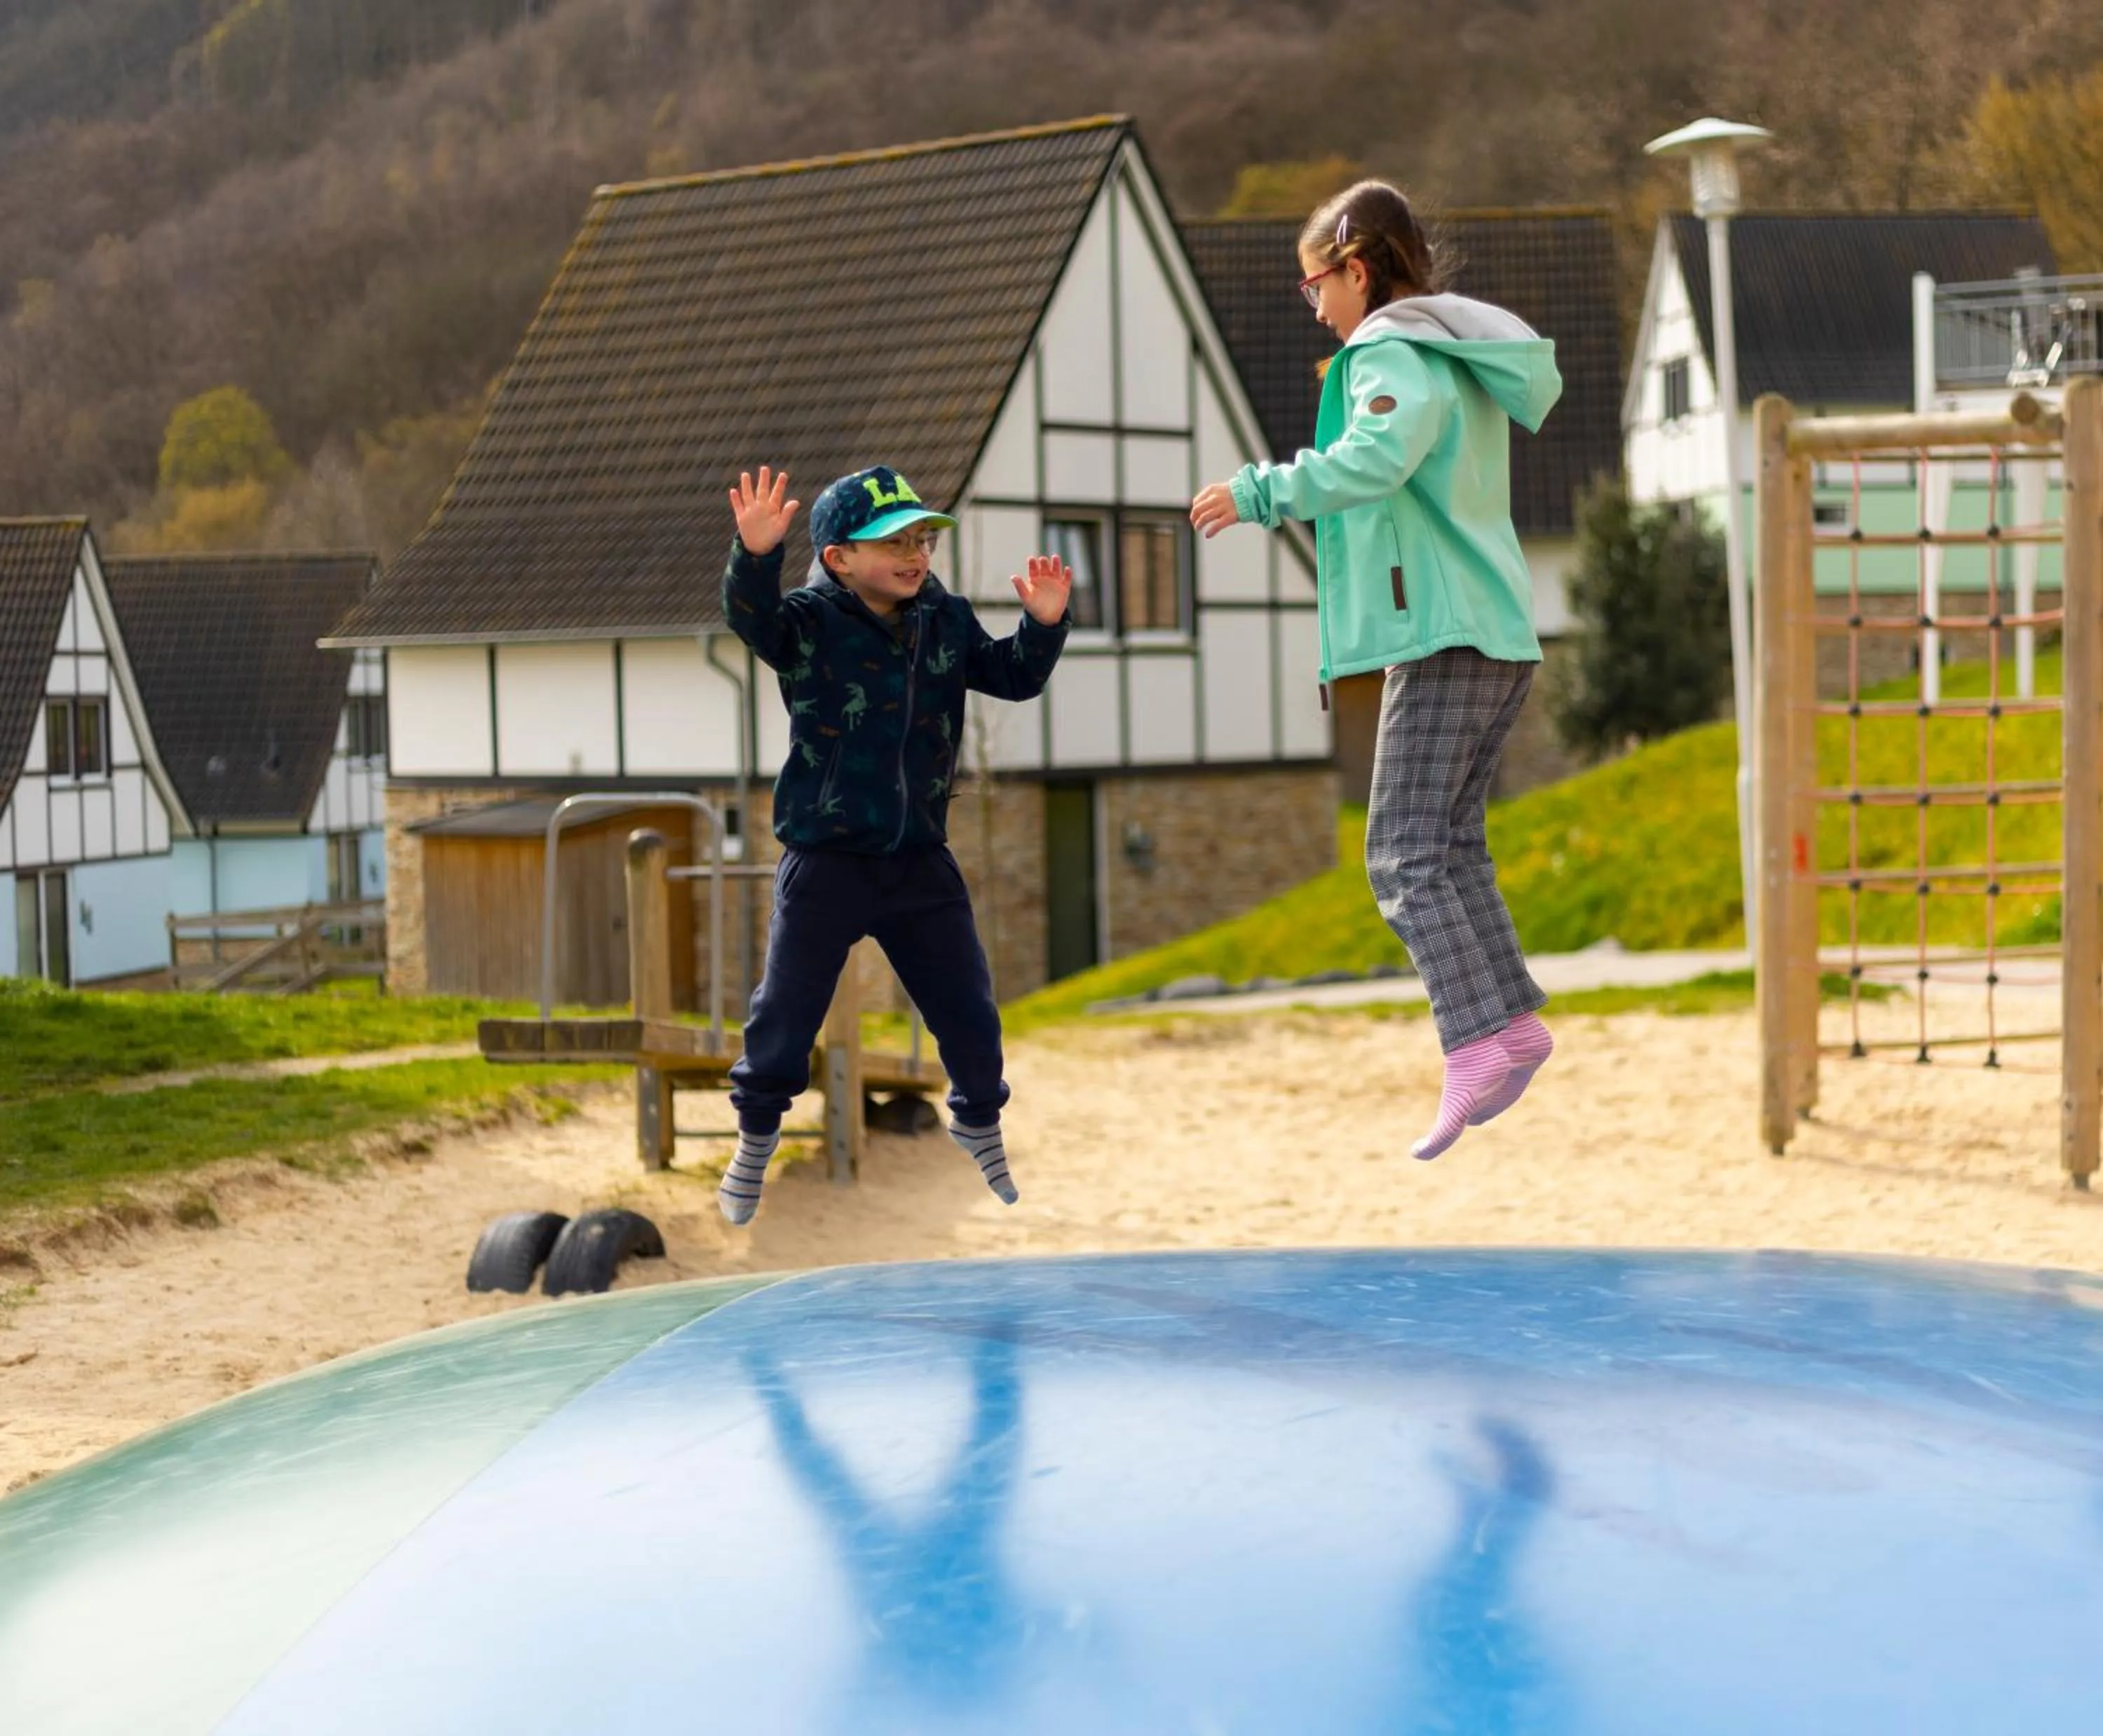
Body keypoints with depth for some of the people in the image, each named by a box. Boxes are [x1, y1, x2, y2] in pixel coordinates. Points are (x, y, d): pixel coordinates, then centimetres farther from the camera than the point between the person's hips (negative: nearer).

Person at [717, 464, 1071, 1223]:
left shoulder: (948, 621, 2)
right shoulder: (808, 622, -12)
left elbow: (1013, 677, 9)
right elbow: (750, 615, -31)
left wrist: (1044, 626, -9)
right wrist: (755, 555, -51)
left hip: (921, 859, 4)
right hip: (825, 862, -4)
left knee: (969, 1011, 11)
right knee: (786, 1015, 5)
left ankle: (981, 1135, 33)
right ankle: (755, 1142, 26)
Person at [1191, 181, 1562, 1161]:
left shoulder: (1394, 353, -9)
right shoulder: (1458, 357, 19)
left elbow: (1376, 457, -28)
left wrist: (1260, 493, -22)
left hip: (1443, 635, -10)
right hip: (1499, 636, 10)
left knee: (1405, 855, -10)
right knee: (1451, 843, 15)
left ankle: (1480, 1038, -18)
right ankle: (1512, 1018, 13)